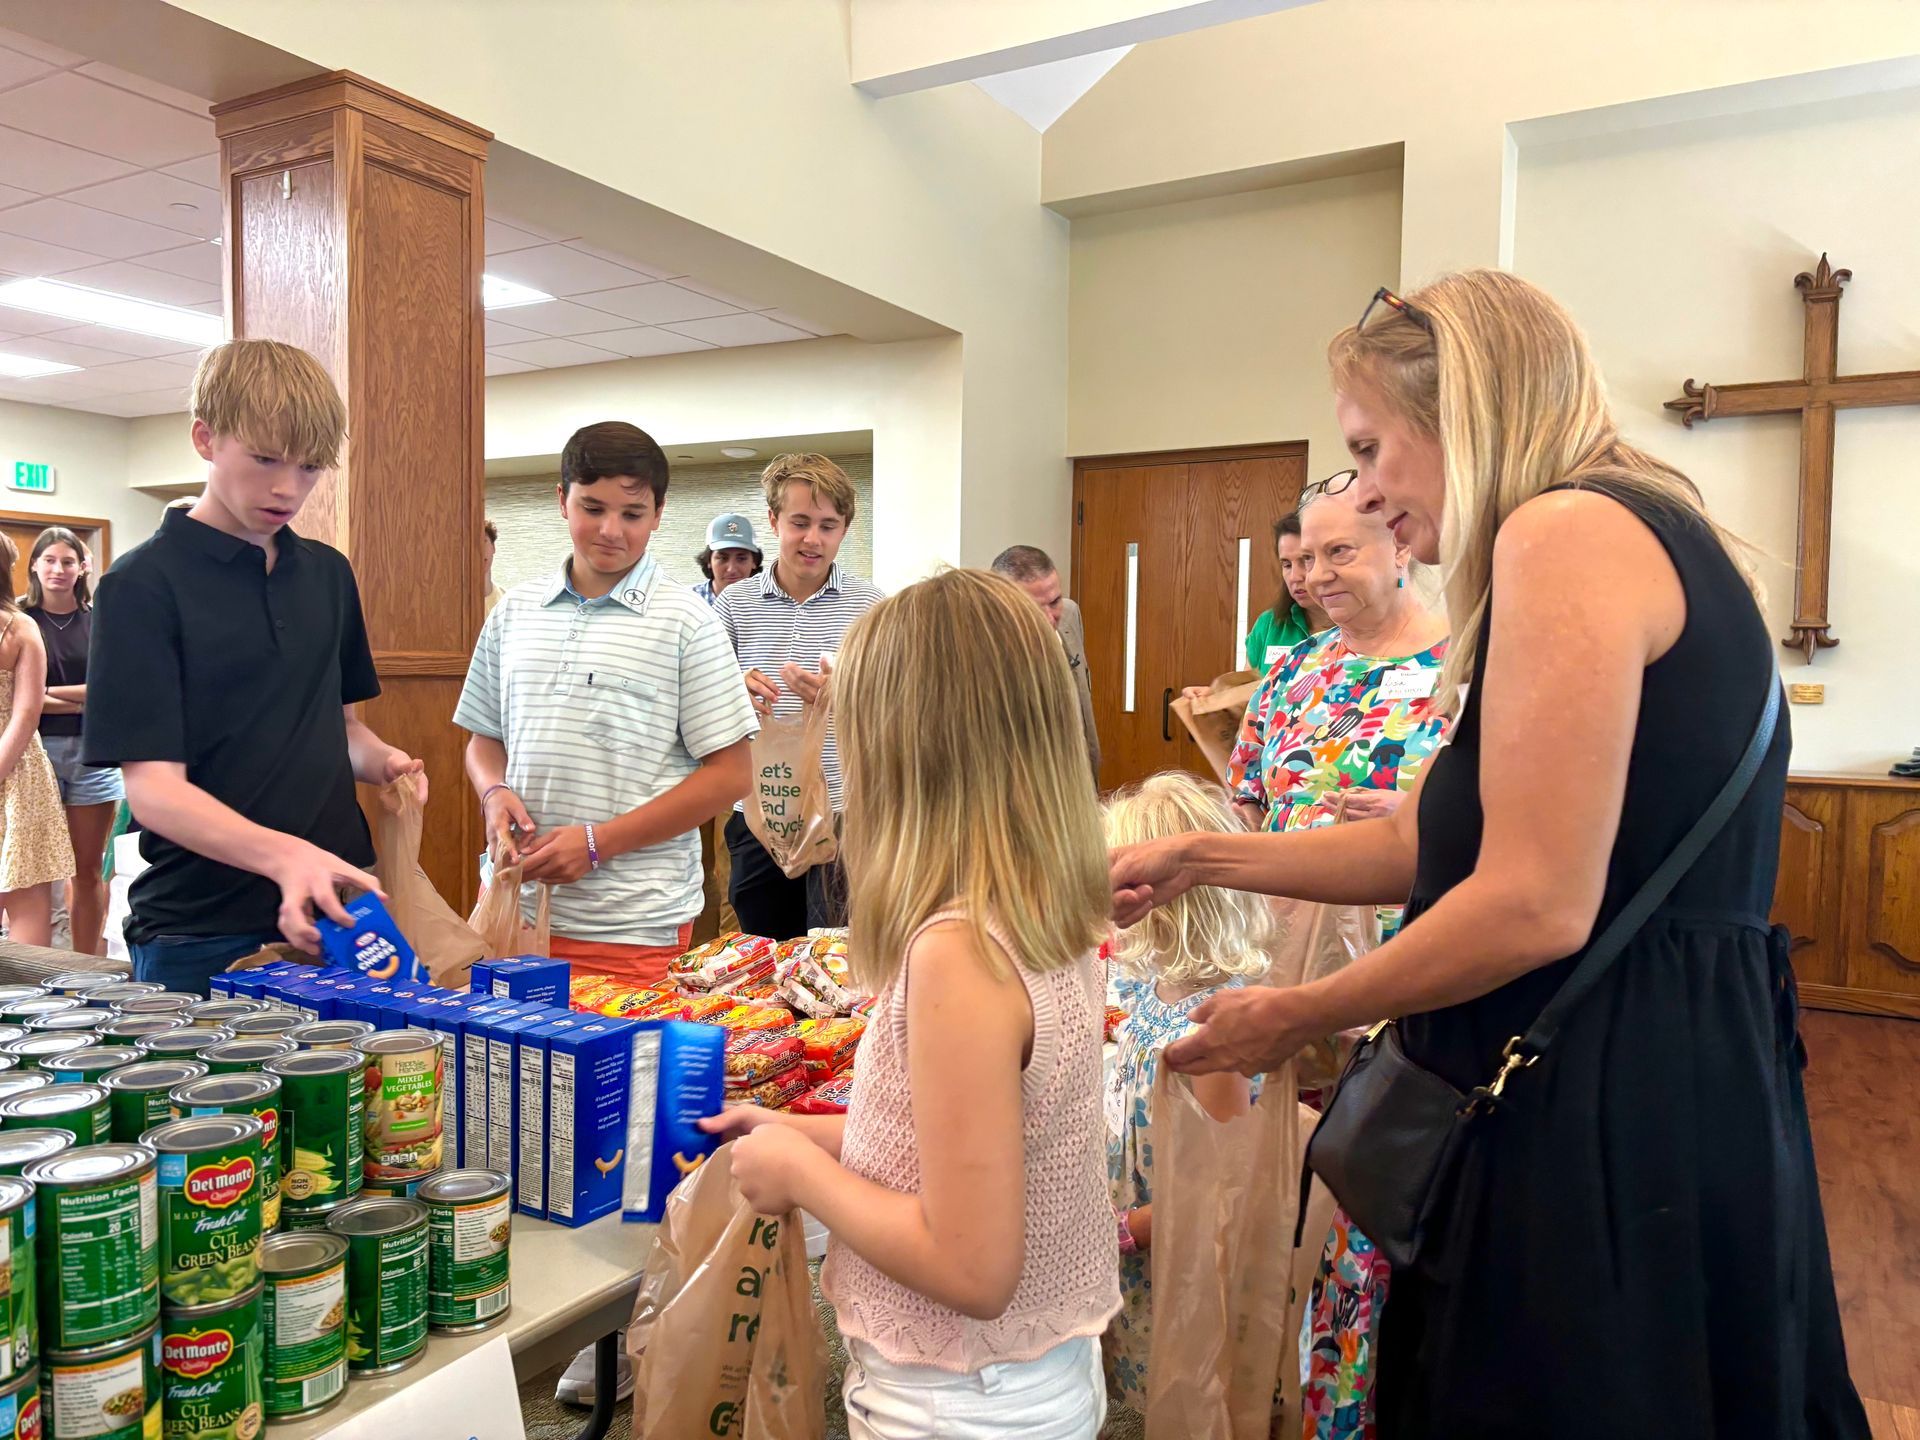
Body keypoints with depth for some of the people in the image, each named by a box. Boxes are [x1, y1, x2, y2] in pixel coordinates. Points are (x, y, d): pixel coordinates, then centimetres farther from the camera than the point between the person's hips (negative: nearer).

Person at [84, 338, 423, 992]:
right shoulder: (142, 584, -9)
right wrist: (283, 855, -33)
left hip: (337, 916, 5)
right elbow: (154, 786, -16)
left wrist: (381, 760, -4)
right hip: (202, 939, -5)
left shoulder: (329, 574, 9)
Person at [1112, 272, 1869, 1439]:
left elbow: (1536, 906, -23)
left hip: (1615, 1104, -10)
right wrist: (1199, 859, 14)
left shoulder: (1565, 530, -16)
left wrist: (1293, 1020, -9)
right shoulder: (1640, 528, 16)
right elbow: (1425, 844, 14)